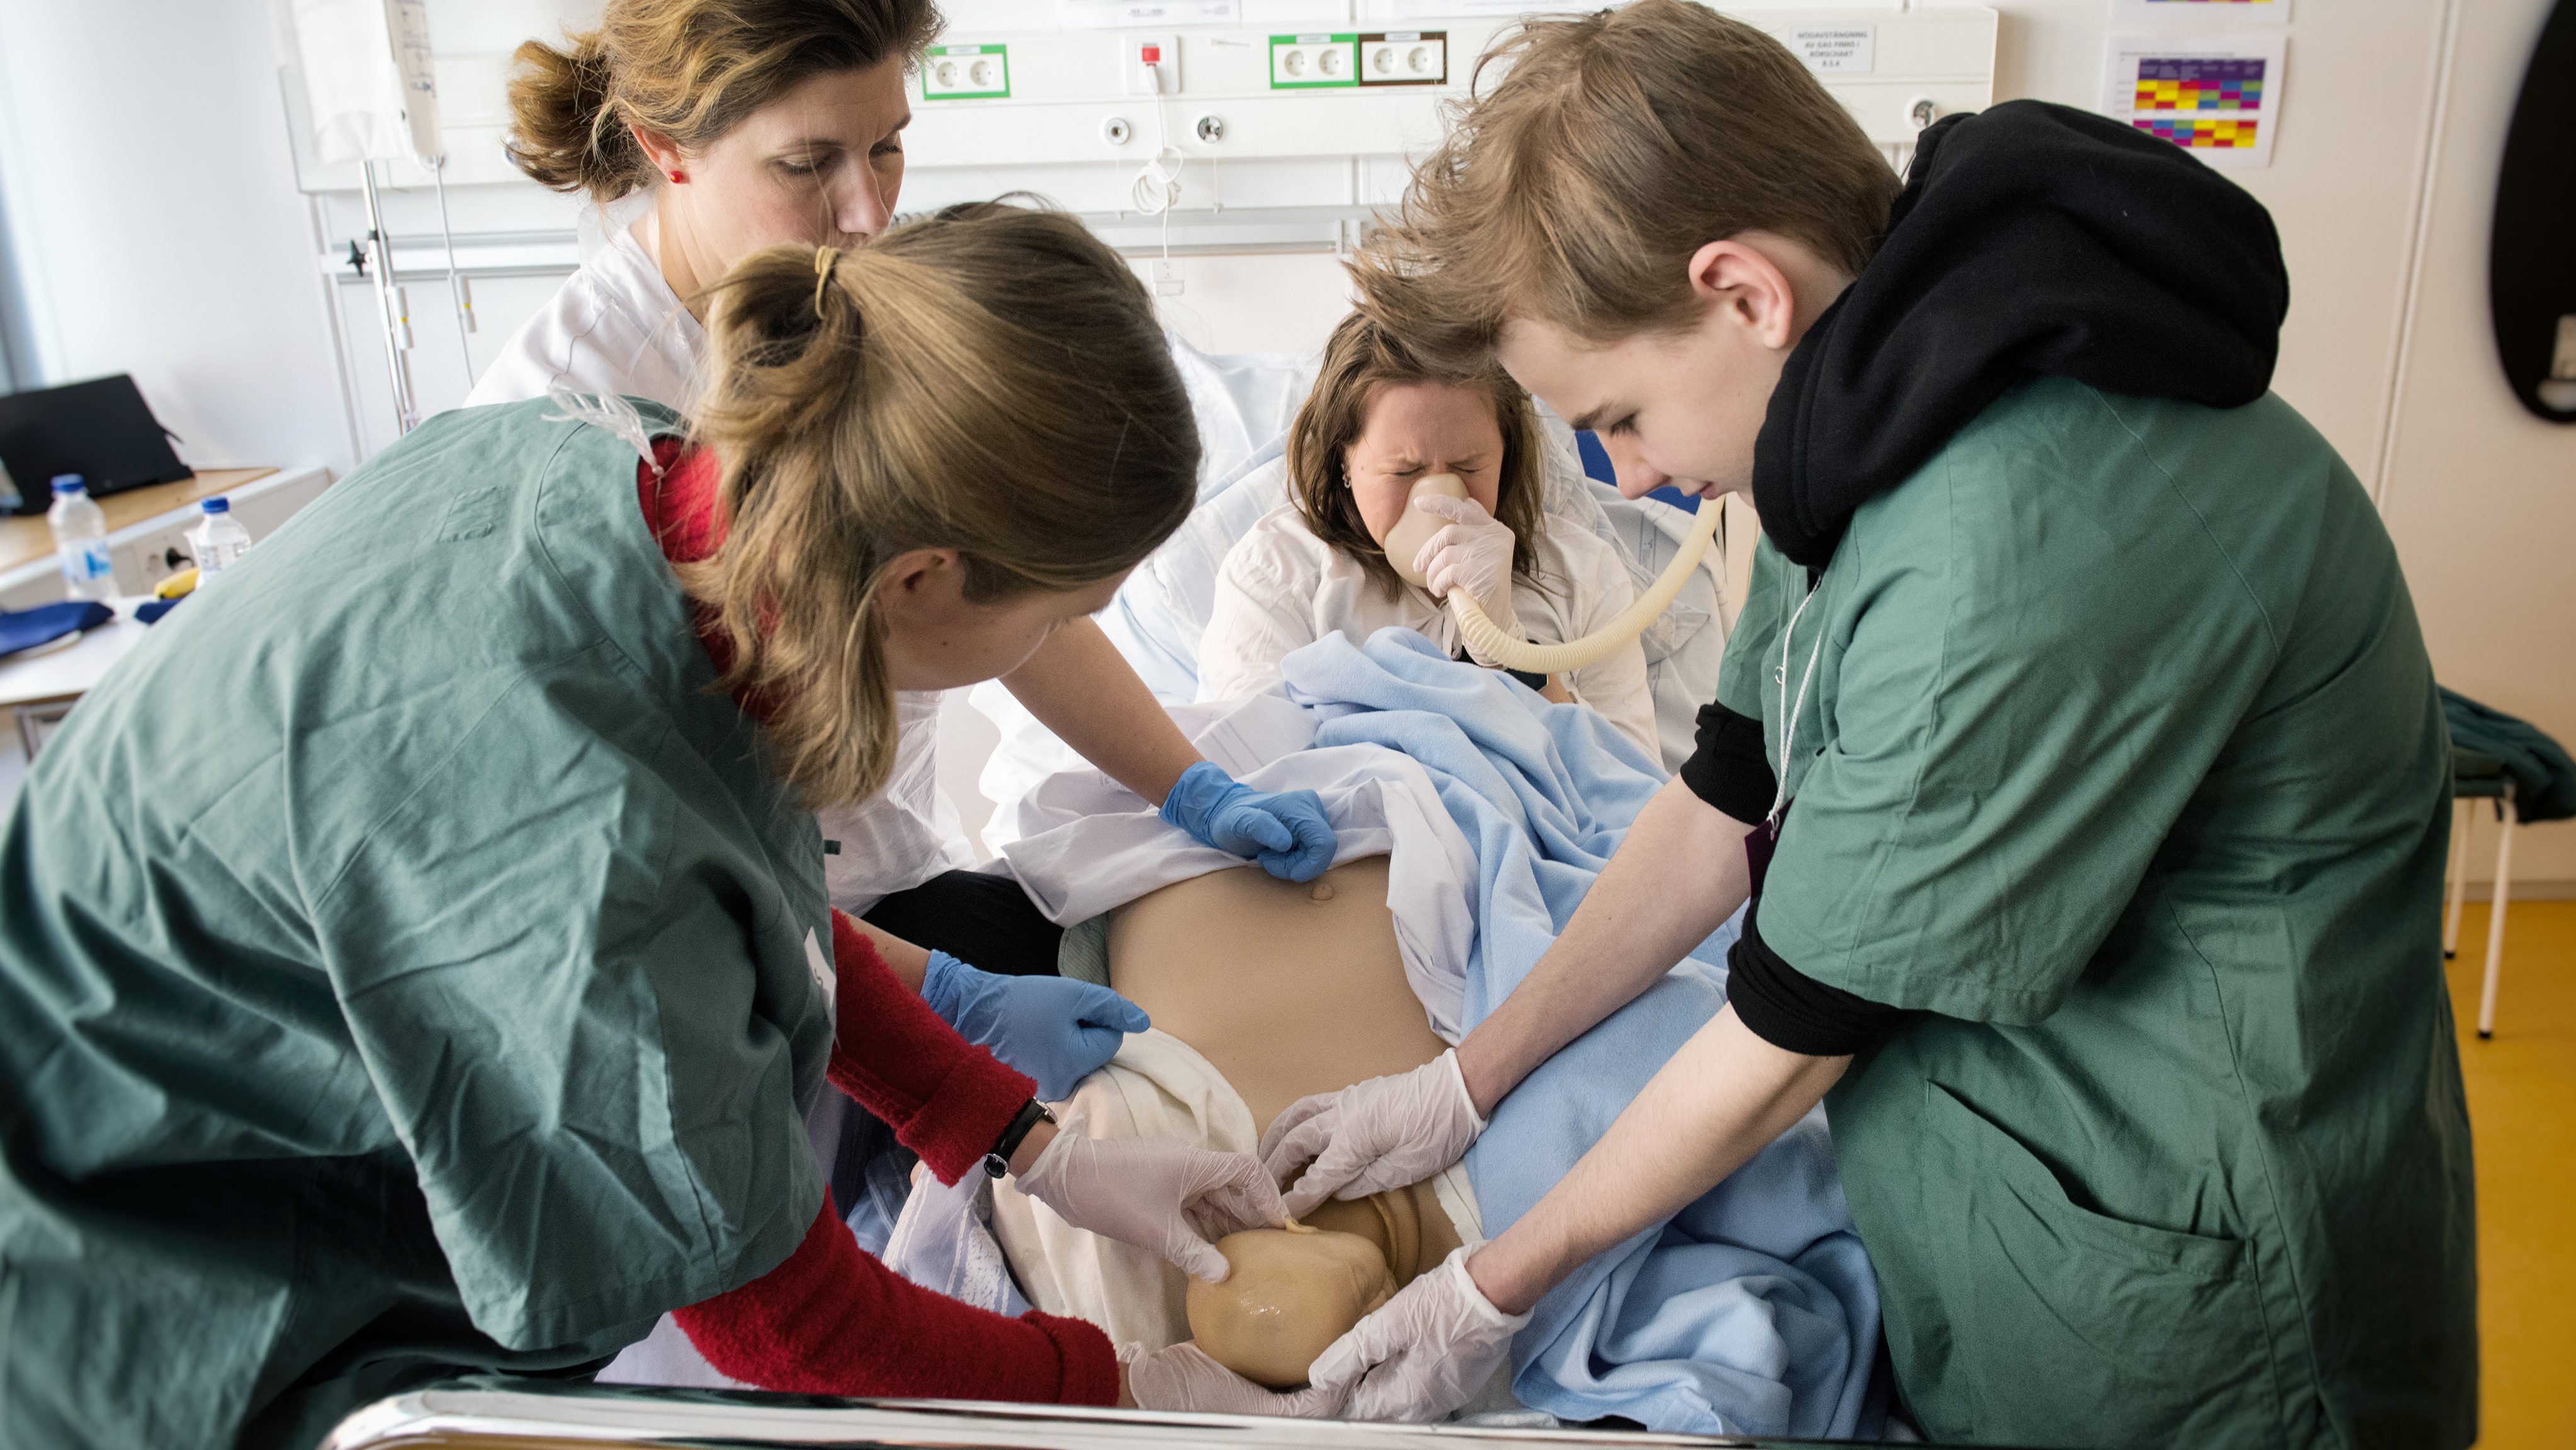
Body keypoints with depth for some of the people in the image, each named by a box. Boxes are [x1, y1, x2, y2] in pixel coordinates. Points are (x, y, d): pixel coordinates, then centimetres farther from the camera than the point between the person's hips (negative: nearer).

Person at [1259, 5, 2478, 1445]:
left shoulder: (2013, 562, -33)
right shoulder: (1883, 429, -3)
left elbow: (1793, 1034, -22)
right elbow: (1729, 807, 5)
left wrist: (1492, 1294, -7)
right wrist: (1459, 1086, 7)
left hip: (2165, 1279, -7)